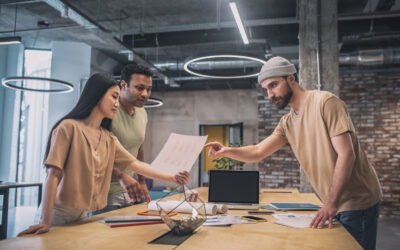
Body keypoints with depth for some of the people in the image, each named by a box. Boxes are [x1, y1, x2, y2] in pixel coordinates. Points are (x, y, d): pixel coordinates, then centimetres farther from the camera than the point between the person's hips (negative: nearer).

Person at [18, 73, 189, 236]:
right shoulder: (70, 127, -12)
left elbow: (135, 164, 6)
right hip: (59, 213, -5)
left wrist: (172, 178, -2)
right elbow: (53, 174, -17)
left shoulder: (109, 139, 8)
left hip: (84, 214, 6)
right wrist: (45, 221, -22)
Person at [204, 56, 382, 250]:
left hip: (357, 201, -7)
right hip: (334, 205, 7)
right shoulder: (287, 124, 9)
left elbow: (346, 154, -20)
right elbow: (257, 152, 3)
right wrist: (226, 151, -16)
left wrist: (331, 203, -24)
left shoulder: (325, 102, -14)